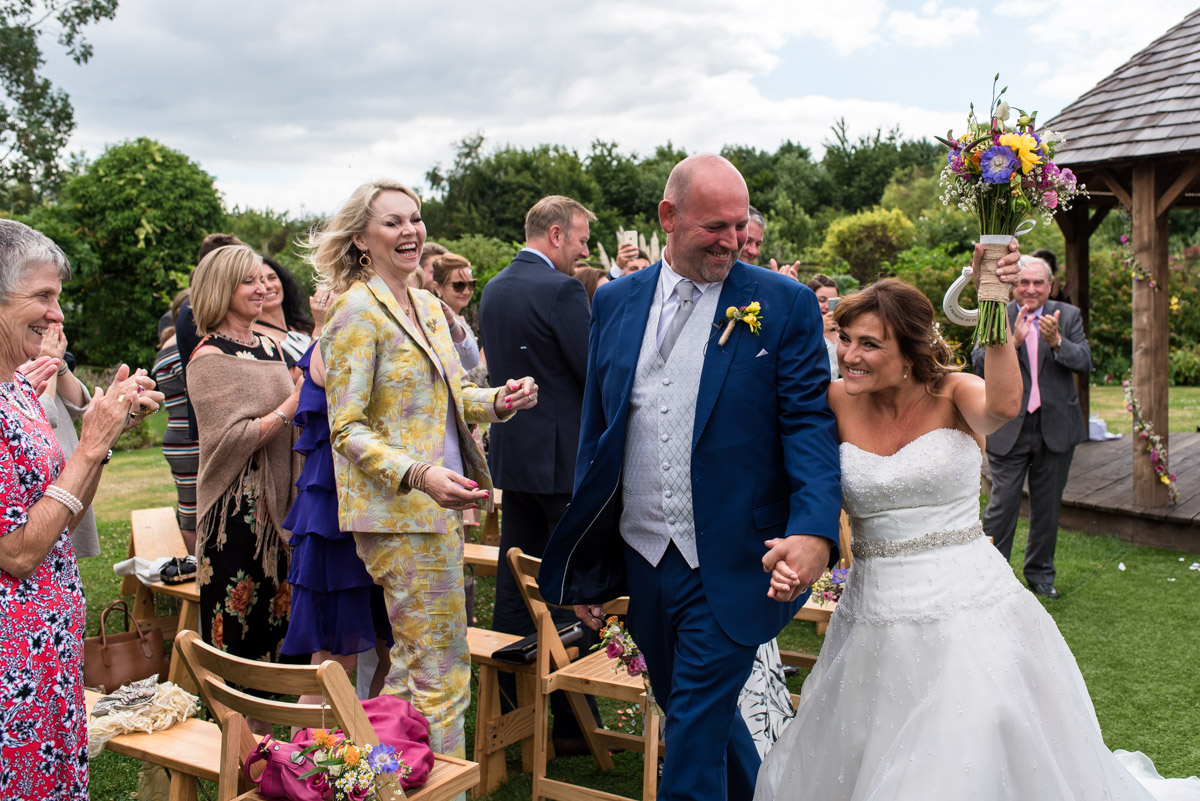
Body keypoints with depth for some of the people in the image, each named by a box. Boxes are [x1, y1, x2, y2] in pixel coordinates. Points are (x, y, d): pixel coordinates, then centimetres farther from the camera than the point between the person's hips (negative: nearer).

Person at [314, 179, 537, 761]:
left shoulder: (428, 306, 13)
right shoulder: (356, 312, -12)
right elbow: (347, 431, -15)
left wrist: (498, 401, 0)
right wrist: (419, 475, -29)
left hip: (439, 505, 9)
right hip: (398, 511, -9)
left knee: (412, 662, 19)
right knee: (442, 670, -3)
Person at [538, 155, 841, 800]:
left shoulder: (784, 304, -5)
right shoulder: (615, 301, 6)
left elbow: (809, 424, -9)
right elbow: (596, 431, 11)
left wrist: (814, 529, -27)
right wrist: (585, 565, 12)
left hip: (729, 567, -5)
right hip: (642, 559, 5)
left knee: (695, 735, -2)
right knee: (687, 715, 21)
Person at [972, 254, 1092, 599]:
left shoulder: (1068, 316, 3)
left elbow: (1085, 363, -7)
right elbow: (980, 362, -14)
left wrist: (1056, 342, -25)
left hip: (1056, 428, 2)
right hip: (1009, 429, -2)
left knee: (1047, 506, 14)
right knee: (1002, 505, -3)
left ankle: (1040, 572, 30)